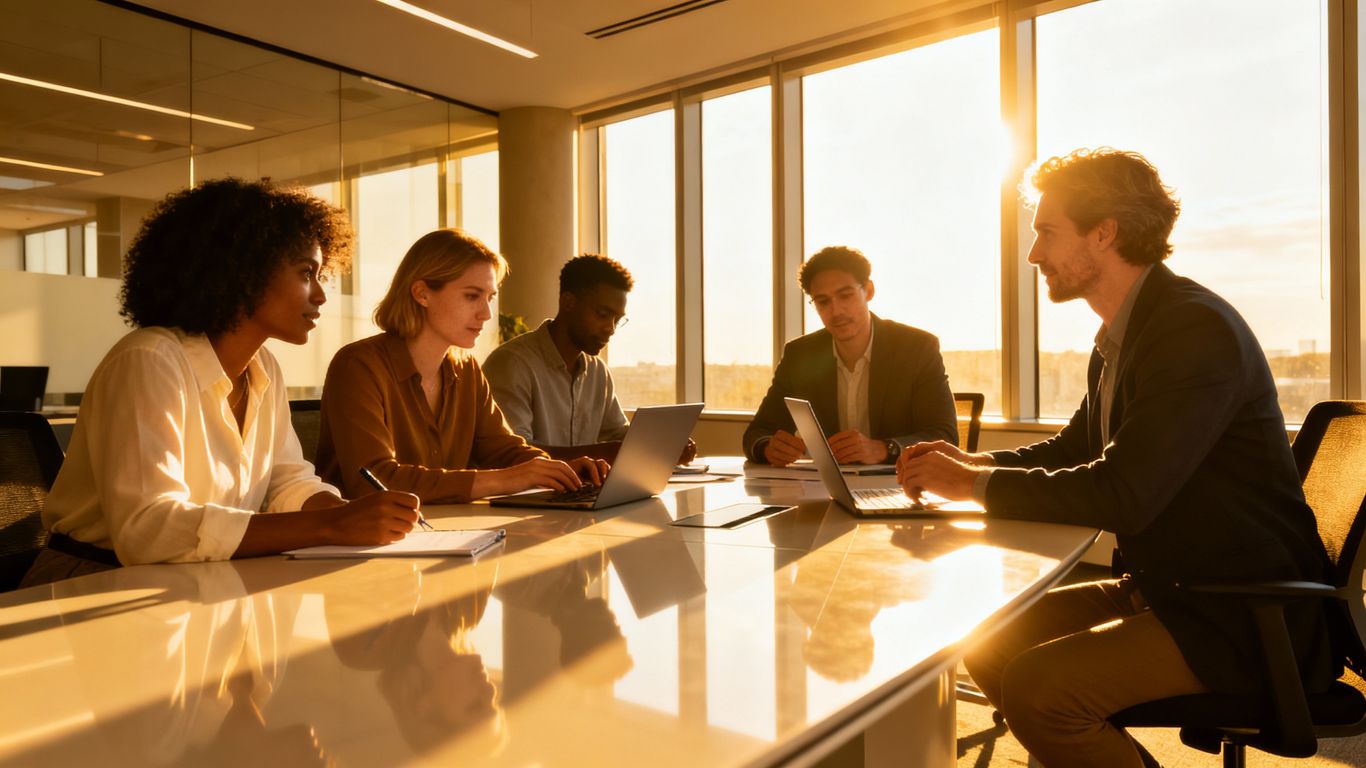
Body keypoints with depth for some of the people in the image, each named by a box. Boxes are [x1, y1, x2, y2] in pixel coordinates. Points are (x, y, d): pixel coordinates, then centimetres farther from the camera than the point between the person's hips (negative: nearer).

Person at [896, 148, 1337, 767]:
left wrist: (976, 484, -17)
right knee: (990, 645, 2)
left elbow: (1123, 495, -28)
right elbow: (1073, 448, 18)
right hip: (1162, 587, 9)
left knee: (1038, 687, -23)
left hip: (1245, 616, -9)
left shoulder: (1197, 328, -22)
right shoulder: (1122, 334, 8)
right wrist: (974, 462, 0)